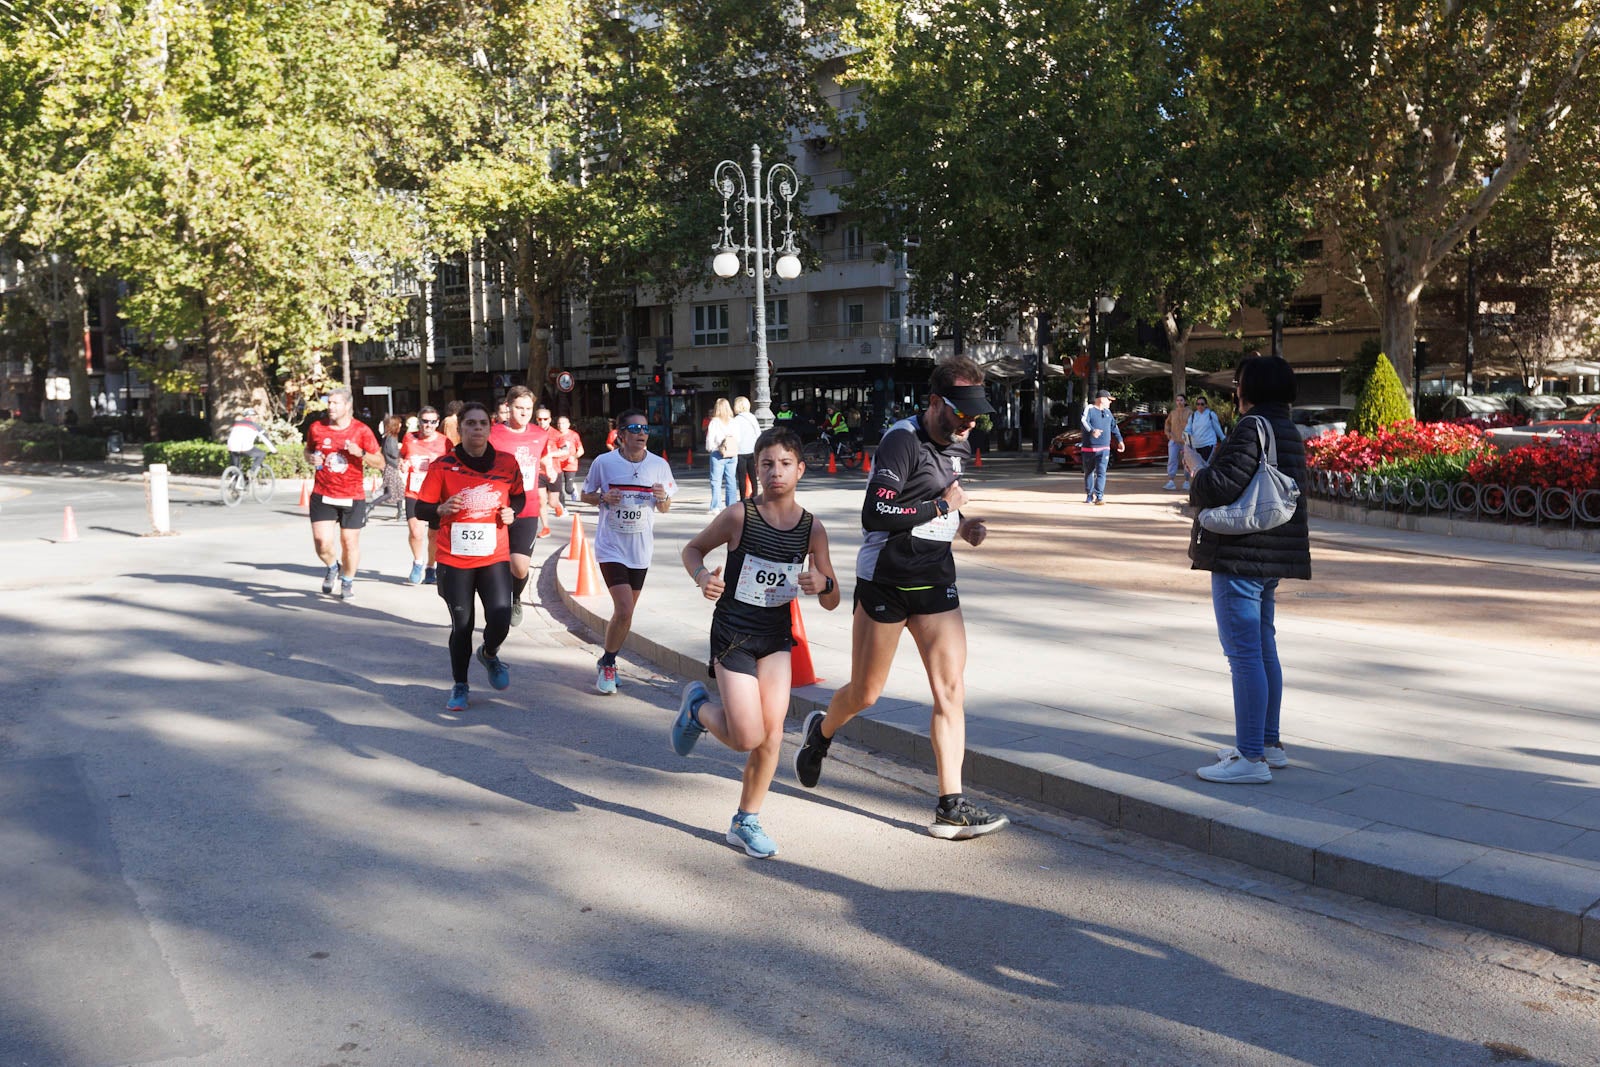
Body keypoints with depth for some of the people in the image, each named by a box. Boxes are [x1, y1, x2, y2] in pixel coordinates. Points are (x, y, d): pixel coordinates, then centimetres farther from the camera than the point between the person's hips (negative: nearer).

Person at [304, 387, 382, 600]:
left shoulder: (362, 430, -5)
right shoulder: (316, 428, 1)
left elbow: (380, 462, -2)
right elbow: (308, 450, 20)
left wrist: (360, 453, -19)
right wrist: (311, 458, -4)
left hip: (353, 497, -1)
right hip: (322, 495, 1)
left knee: (350, 542, 7)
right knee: (322, 542, -9)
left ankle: (347, 581, 31)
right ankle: (332, 567, 24)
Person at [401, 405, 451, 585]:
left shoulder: (444, 442, -3)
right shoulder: (409, 439, 2)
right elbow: (401, 455, 20)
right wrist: (402, 464, -2)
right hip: (414, 494, 0)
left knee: (434, 535, 9)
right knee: (416, 532, -14)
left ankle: (430, 568, 31)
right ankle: (418, 562, 14)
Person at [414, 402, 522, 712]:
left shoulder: (507, 463, 1)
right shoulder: (443, 466, -4)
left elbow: (519, 497, 18)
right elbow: (421, 509, 0)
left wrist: (511, 511, -3)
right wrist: (441, 509, -20)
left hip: (494, 556, 1)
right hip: (454, 558, -1)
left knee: (500, 620, -10)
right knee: (462, 625, 5)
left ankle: (489, 654, 26)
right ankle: (460, 686, 26)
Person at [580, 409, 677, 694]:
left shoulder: (659, 465, -2)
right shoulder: (603, 462, -9)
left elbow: (664, 509, 7)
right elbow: (586, 495, 5)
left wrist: (662, 498, -15)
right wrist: (603, 498, -16)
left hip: (641, 550, 4)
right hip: (611, 546, -4)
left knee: (625, 612, 13)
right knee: (624, 610, -15)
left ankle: (606, 663, 34)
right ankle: (607, 664, 7)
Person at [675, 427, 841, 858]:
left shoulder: (812, 529, -4)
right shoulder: (739, 516, -13)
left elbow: (831, 602, 2)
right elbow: (693, 548, 3)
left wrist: (823, 584, -21)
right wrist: (702, 576, -19)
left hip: (776, 637, 3)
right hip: (732, 634, -3)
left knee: (772, 734, -3)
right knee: (748, 738, -8)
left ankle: (746, 822, 16)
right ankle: (699, 706, 24)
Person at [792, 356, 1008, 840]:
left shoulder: (959, 446, 9)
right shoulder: (902, 440, -17)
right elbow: (875, 514, -27)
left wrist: (961, 525, 6)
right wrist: (942, 506, -18)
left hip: (936, 581, 6)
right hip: (884, 579, -6)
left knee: (951, 690, -4)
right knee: (864, 694, 8)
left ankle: (951, 805, -2)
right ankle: (820, 730, 42)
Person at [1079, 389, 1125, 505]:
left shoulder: (1107, 411, 15)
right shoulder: (1089, 409, -5)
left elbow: (1114, 427, 25)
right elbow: (1083, 421, -23)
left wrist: (1119, 440, 22)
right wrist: (1092, 431, -40)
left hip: (1104, 449, 3)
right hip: (1088, 448, -3)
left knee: (1101, 472, -12)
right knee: (1089, 473, 9)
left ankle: (1099, 496, -16)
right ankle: (1089, 496, 24)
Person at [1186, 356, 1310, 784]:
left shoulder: (1252, 427, -16)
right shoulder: (1289, 431, 15)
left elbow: (1222, 485, -23)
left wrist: (1196, 468, -3)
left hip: (1239, 555, -10)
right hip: (1272, 555, 10)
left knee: (1243, 653, -7)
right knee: (1264, 648, 17)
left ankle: (1250, 757, -3)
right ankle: (1269, 744, 27)